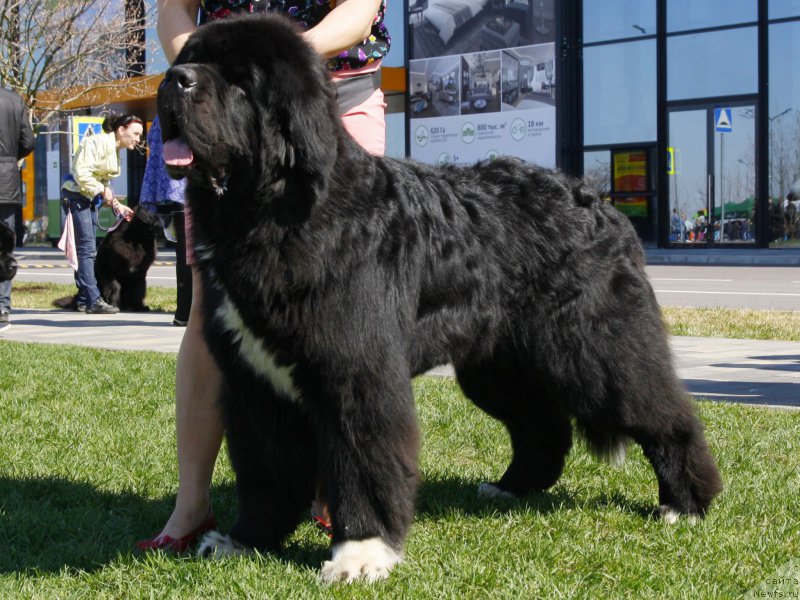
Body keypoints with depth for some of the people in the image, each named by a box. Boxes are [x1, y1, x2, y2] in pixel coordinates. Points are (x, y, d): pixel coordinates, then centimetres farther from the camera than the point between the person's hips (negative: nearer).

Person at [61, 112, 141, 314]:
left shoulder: (115, 150, 16)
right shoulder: (99, 143, -15)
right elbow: (81, 172, -23)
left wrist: (116, 204, 11)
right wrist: (102, 191, -17)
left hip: (90, 199, 10)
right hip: (77, 196, -10)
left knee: (88, 250, 10)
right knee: (87, 248, -13)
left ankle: (84, 300, 14)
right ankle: (93, 300, -16)